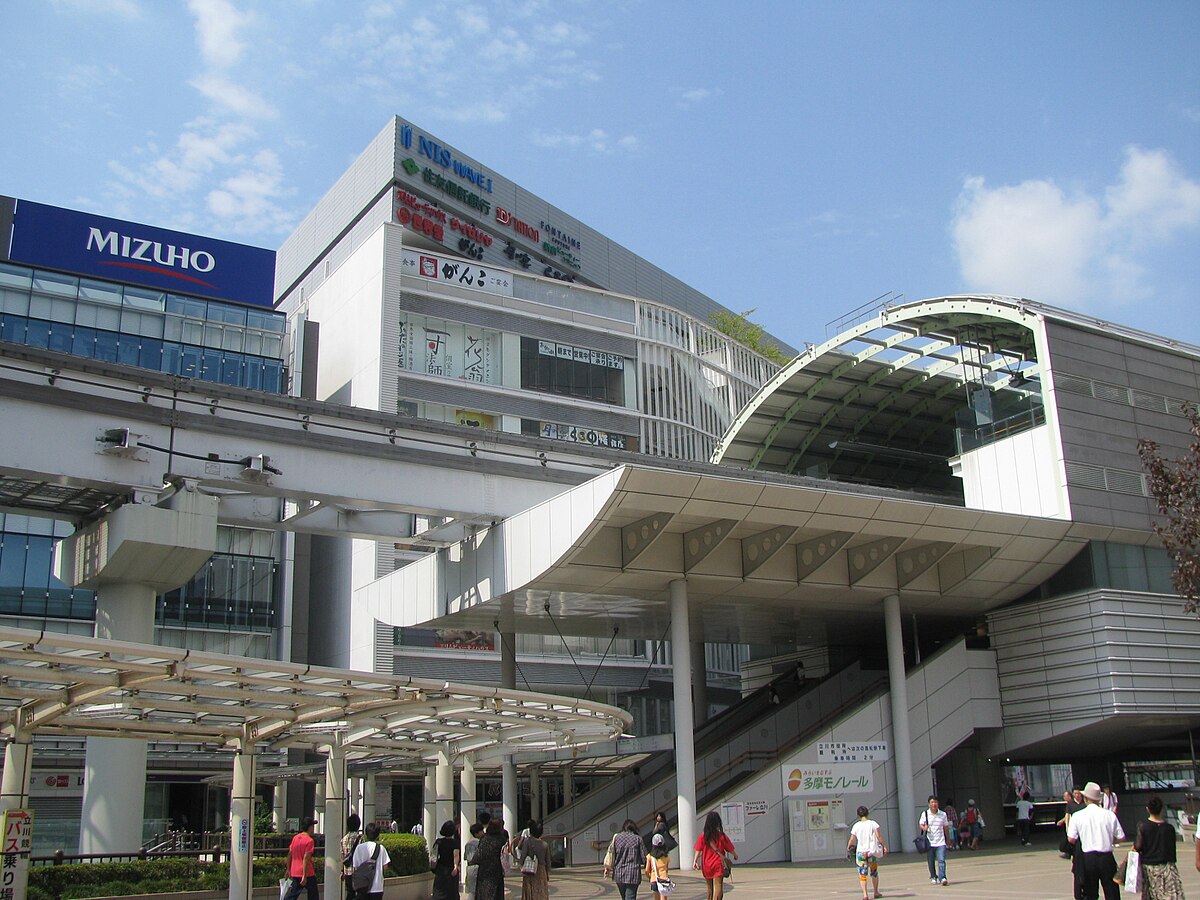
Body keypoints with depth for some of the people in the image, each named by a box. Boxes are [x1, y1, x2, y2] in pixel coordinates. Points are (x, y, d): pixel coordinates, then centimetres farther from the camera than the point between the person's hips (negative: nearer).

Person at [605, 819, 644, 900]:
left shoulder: (616, 837, 3)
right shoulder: (638, 839, -2)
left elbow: (610, 853, 2)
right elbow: (643, 855, 0)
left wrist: (607, 868, 10)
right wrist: (643, 865, 19)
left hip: (619, 873, 3)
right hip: (633, 874, -3)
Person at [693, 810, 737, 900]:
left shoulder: (702, 837, -3)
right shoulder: (722, 836, -6)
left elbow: (698, 850, -11)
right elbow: (730, 849, 3)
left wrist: (695, 861, -10)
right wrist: (735, 855, 21)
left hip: (707, 867, 3)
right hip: (718, 866, -3)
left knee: (710, 889, 17)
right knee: (718, 887, -5)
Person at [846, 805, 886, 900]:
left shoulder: (856, 826, -2)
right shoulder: (873, 823, -3)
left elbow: (852, 840, 0)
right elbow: (879, 836, -7)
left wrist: (848, 847, 17)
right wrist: (884, 846, 2)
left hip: (861, 852, -1)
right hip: (873, 852, 1)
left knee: (862, 874, 2)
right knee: (874, 872, 20)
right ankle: (876, 892, 30)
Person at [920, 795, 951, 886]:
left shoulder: (943, 814, 4)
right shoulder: (925, 814, 1)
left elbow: (946, 827, 14)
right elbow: (921, 824, 6)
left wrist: (948, 839, 20)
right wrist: (924, 828, -17)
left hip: (941, 842, 0)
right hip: (930, 842, 0)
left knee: (941, 860, -14)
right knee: (931, 862, 8)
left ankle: (942, 878, -15)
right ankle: (933, 877, 24)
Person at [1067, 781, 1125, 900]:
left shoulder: (1077, 816, -5)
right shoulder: (1109, 815, -4)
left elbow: (1071, 839, -6)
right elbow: (1121, 837, 0)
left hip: (1087, 859, 0)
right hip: (1106, 858, 0)